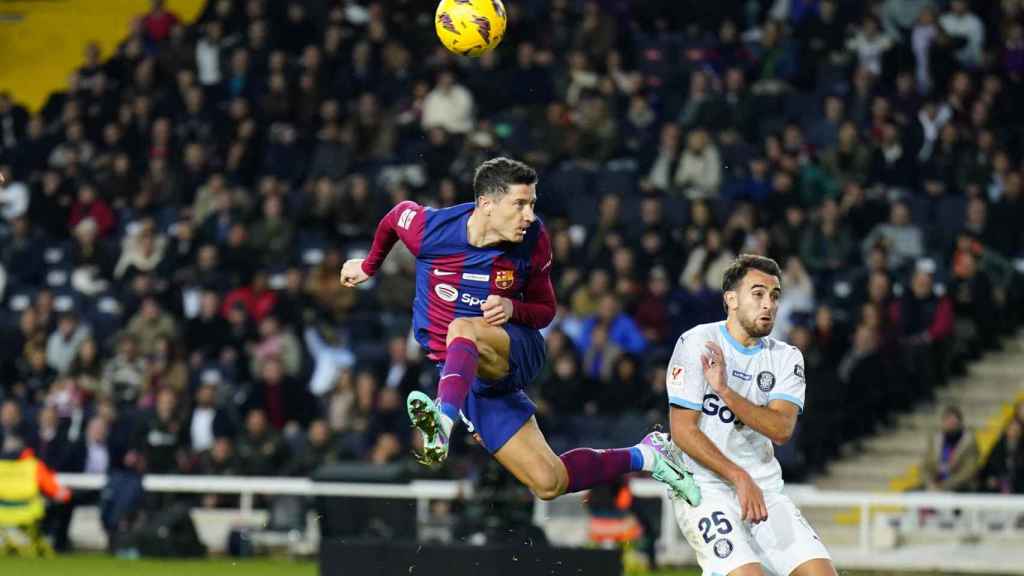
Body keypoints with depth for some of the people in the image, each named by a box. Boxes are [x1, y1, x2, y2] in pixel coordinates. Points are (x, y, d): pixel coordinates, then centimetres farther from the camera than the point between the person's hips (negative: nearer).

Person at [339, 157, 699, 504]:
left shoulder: (533, 241, -9)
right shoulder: (429, 228, -12)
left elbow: (545, 310, 3)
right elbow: (396, 215, 13)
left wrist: (512, 310, -20)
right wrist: (369, 265, 28)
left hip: (516, 353, -1)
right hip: (459, 371, 1)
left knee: (464, 330, -39)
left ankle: (444, 421, -64)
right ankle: (640, 458, 14)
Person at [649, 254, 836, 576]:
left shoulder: (786, 358, 7)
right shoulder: (697, 344, -5)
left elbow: (781, 429, -10)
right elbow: (683, 430, -11)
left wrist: (726, 391, -22)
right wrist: (740, 478, -18)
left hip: (765, 489, 5)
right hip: (705, 487, -5)